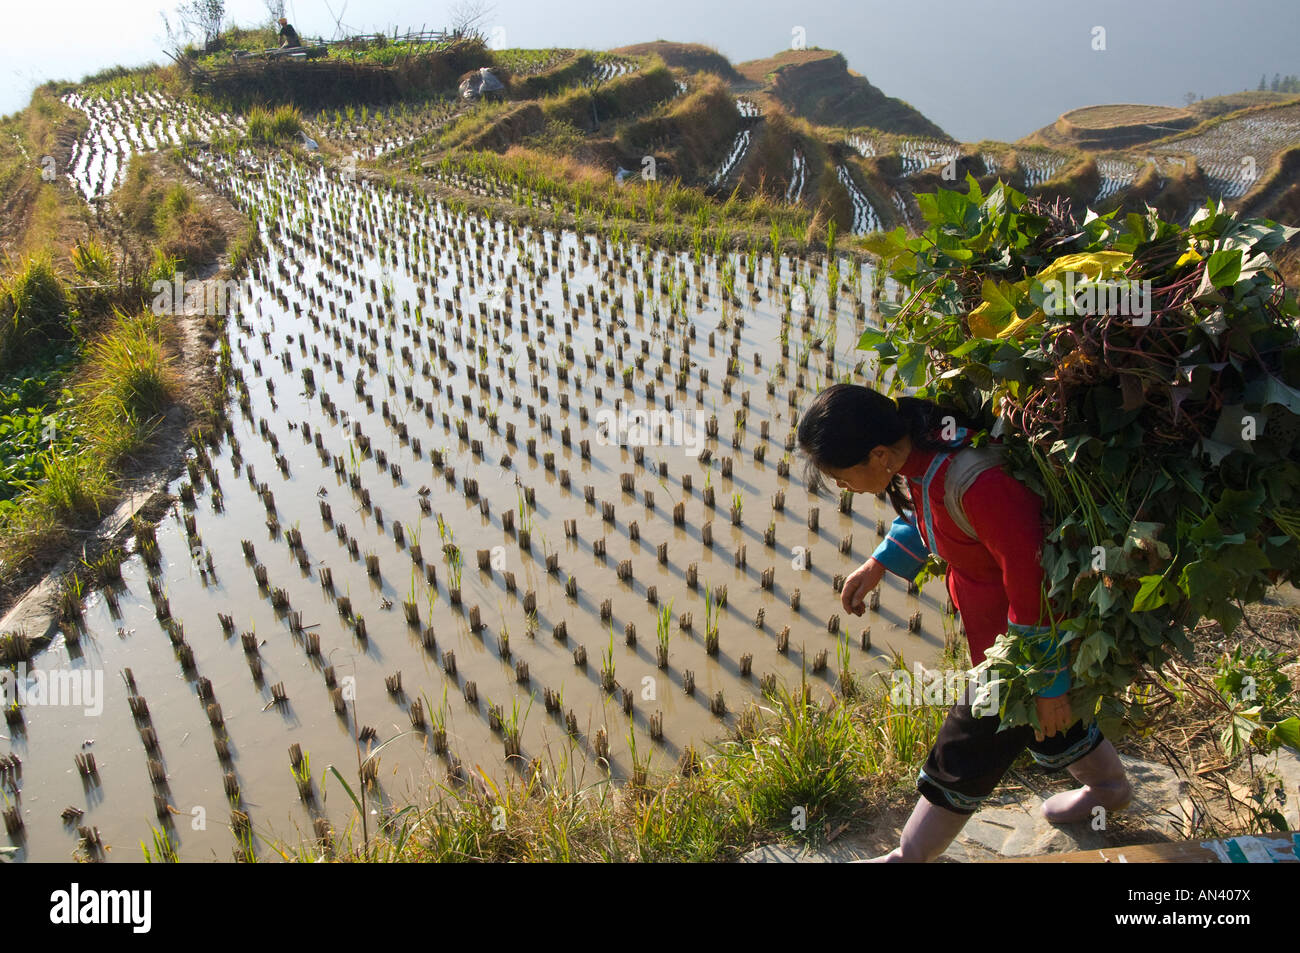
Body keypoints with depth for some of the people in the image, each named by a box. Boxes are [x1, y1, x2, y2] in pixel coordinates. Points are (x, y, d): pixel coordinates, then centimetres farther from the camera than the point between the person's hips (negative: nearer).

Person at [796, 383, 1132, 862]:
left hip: (1017, 643, -9)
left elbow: (1034, 586, -30)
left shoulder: (977, 484, -40)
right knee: (1041, 721, 31)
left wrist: (1048, 684, -19)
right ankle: (1110, 787, 60)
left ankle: (909, 855, 30)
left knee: (967, 751, 9)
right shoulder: (922, 444, -12)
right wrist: (878, 564, 5)